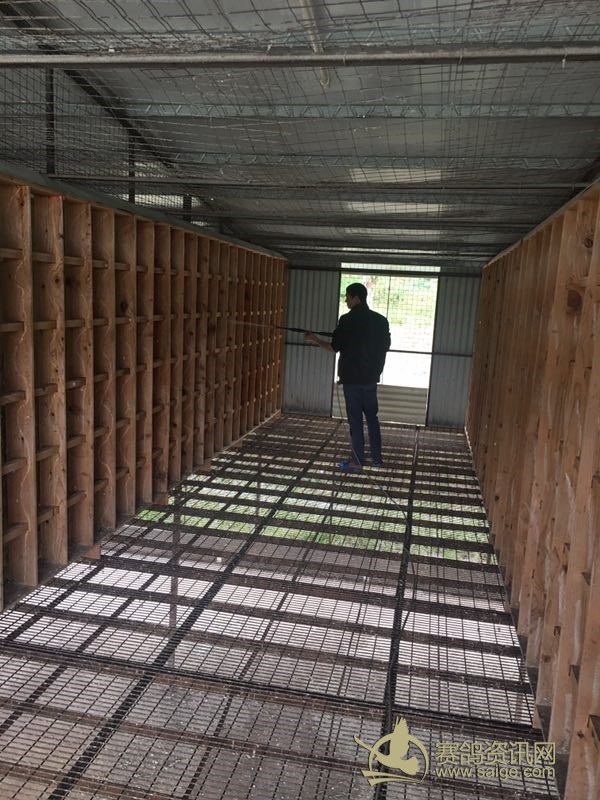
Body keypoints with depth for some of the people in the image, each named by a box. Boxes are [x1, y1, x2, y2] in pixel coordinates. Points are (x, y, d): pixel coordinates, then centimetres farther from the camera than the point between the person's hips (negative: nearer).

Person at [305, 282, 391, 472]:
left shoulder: (348, 320, -12)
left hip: (352, 378, -5)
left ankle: (357, 461, 6)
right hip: (371, 377, 5)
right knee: (372, 417, 15)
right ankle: (377, 458, 19)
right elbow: (385, 345, 12)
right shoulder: (381, 320, 4)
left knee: (355, 419, 1)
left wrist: (314, 339, 6)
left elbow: (334, 348, -9)